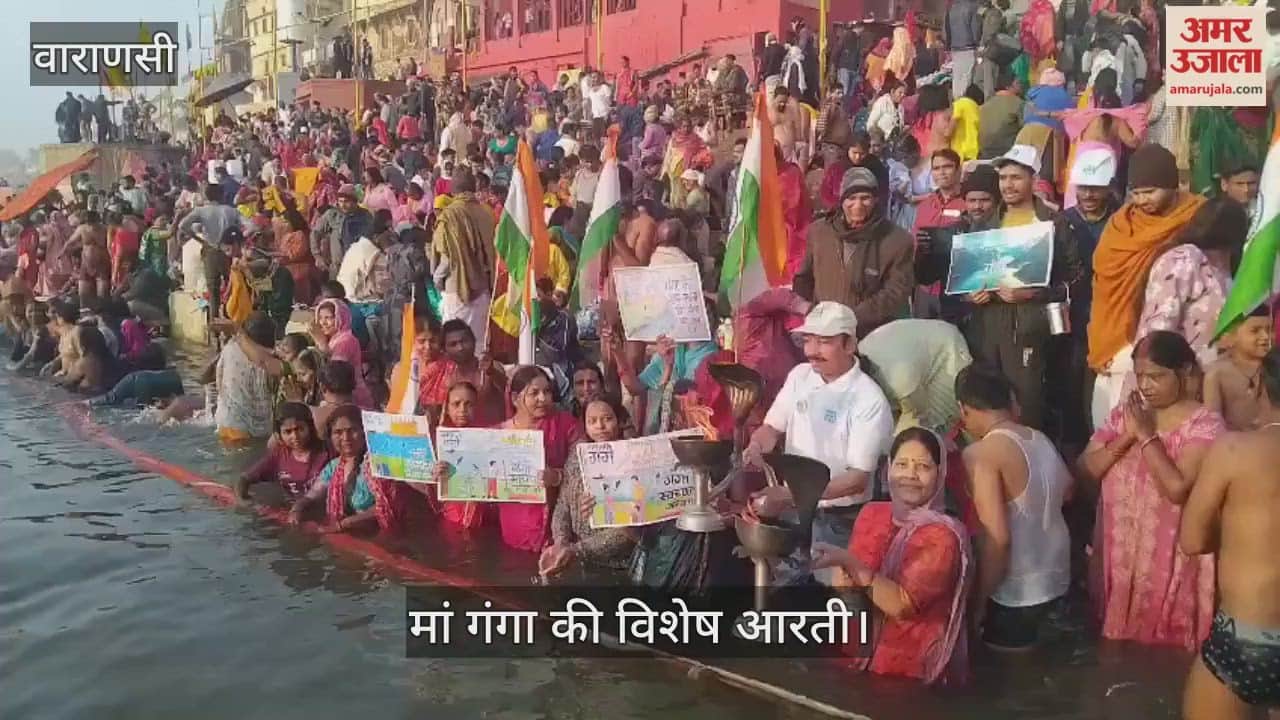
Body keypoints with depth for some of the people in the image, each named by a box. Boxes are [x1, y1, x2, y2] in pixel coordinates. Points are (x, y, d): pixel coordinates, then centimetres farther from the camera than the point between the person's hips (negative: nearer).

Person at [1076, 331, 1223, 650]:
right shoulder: (1125, 413, 4)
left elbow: (1178, 489, -27)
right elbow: (1085, 470, -2)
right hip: (1119, 550, 5)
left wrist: (1147, 436, -20)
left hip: (1169, 558, -5)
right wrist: (1126, 437, -15)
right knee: (1117, 637, 16)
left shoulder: (1205, 424, -14)